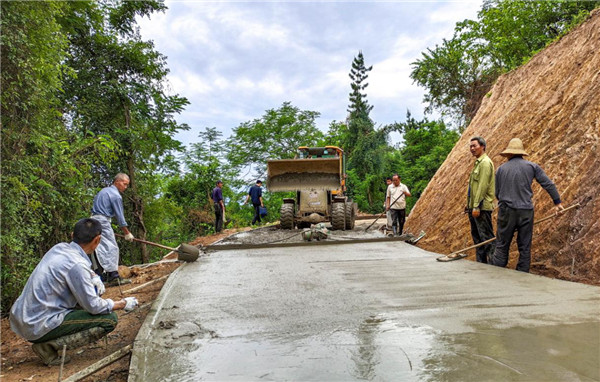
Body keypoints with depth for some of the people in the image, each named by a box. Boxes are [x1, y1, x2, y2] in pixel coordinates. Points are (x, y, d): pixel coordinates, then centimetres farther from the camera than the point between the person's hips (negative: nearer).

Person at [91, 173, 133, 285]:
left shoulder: (103, 190, 20)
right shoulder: (116, 195, -9)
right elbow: (119, 216, -8)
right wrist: (127, 233, 0)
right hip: (103, 221, -9)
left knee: (99, 249, 8)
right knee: (111, 248, -9)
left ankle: (99, 275, 8)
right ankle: (114, 276, -13)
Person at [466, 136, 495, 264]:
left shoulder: (485, 162, -12)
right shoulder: (478, 162, 19)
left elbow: (483, 186, -19)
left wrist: (476, 206, -21)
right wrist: (471, 206, 20)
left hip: (482, 207, -10)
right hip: (474, 207, 10)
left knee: (486, 236, -7)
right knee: (477, 236, 14)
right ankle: (480, 262, 21)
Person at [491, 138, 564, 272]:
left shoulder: (501, 169, 4)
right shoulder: (532, 166, 3)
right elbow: (548, 184, 4)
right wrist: (557, 202, 14)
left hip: (506, 211, 0)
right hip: (526, 212, 1)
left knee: (502, 246, 6)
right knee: (525, 247, 10)